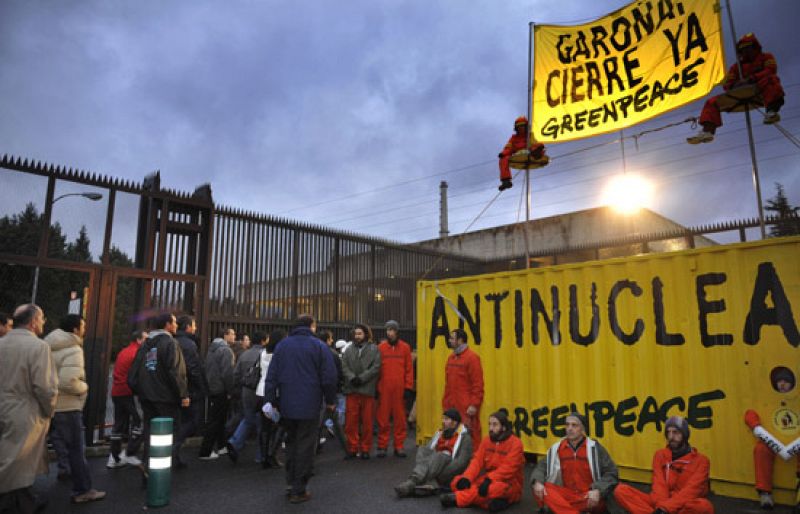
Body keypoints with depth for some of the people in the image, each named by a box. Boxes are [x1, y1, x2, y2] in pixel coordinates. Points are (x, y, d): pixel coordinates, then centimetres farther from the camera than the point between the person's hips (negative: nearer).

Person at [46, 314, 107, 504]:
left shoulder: (51, 346, 9)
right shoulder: (73, 350, -20)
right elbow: (68, 382, -30)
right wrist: (84, 387, -12)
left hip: (52, 404, 9)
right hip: (67, 407, -9)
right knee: (77, 449, 2)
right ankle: (83, 490, 10)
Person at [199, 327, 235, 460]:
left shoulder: (212, 348, 13)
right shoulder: (226, 350, -16)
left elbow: (207, 369, 17)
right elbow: (227, 373, -21)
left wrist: (208, 385, 19)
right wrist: (230, 391, -14)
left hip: (211, 388, 9)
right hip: (221, 390, -9)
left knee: (216, 419, 18)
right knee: (215, 421, -3)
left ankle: (221, 446, 30)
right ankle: (205, 452, 0)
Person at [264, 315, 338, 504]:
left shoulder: (282, 345, 6)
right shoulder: (319, 346, -6)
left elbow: (271, 376, 4)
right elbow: (329, 377, -8)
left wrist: (270, 401, 8)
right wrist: (330, 400, 5)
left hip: (286, 405, 4)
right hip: (309, 406, -4)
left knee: (291, 442, 19)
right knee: (305, 446, 4)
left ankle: (291, 483, 22)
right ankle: (298, 490, 7)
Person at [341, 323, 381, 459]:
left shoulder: (374, 349, 3)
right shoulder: (349, 349, 11)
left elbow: (376, 367, -6)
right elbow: (344, 366, 3)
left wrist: (361, 378, -14)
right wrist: (352, 377, -14)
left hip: (368, 390, -2)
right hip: (351, 390, 2)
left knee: (367, 421, 5)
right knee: (351, 421, 4)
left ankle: (365, 449, 17)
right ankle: (352, 448, 16)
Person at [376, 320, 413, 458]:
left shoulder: (405, 347, 5)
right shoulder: (381, 347, 4)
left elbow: (409, 369, 4)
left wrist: (408, 387, 0)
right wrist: (376, 387, 1)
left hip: (400, 389, 0)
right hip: (384, 389, 0)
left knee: (400, 418, 5)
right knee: (383, 418, 3)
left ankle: (399, 446, 16)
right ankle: (382, 446, 14)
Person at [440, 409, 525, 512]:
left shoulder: (515, 443, -12)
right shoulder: (487, 440, 6)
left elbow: (508, 468, -23)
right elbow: (477, 461, -3)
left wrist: (489, 480, -35)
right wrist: (466, 478, -21)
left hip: (510, 485, -6)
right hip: (487, 479, 6)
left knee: (492, 488, -41)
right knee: (456, 482, -13)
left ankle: (457, 498, -32)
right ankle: (491, 501, -28)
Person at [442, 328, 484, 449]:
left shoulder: (472, 357, -9)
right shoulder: (451, 357, 13)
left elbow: (478, 384, -12)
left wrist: (474, 404, -15)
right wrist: (445, 401, 14)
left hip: (466, 407, -7)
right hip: (451, 406, 7)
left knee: (469, 433, -2)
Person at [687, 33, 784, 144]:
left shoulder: (766, 57, 16)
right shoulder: (737, 66, 24)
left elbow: (771, 70, -5)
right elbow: (726, 84, 12)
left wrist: (752, 78, -21)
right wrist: (733, 85, -14)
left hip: (760, 92, -4)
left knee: (770, 79, -36)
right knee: (712, 102, -9)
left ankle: (772, 111, -49)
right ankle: (707, 131, -28)